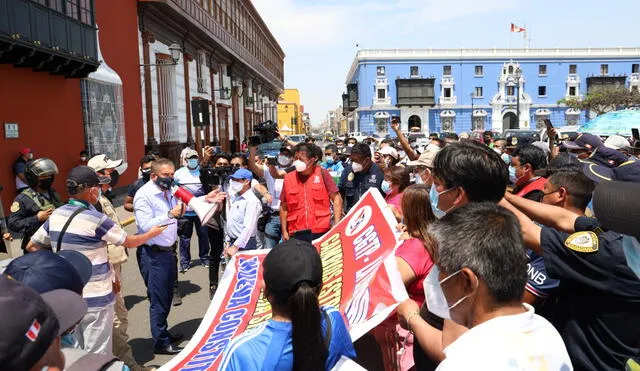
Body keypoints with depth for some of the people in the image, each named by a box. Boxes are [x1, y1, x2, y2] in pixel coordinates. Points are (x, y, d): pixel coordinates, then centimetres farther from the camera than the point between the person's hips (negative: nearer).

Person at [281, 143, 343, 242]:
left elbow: (336, 199, 1)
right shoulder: (288, 178, 4)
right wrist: (284, 231, 9)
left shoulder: (322, 174, -2)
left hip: (321, 233, -2)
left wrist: (336, 225, -6)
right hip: (296, 234, 2)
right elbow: (283, 207, 12)